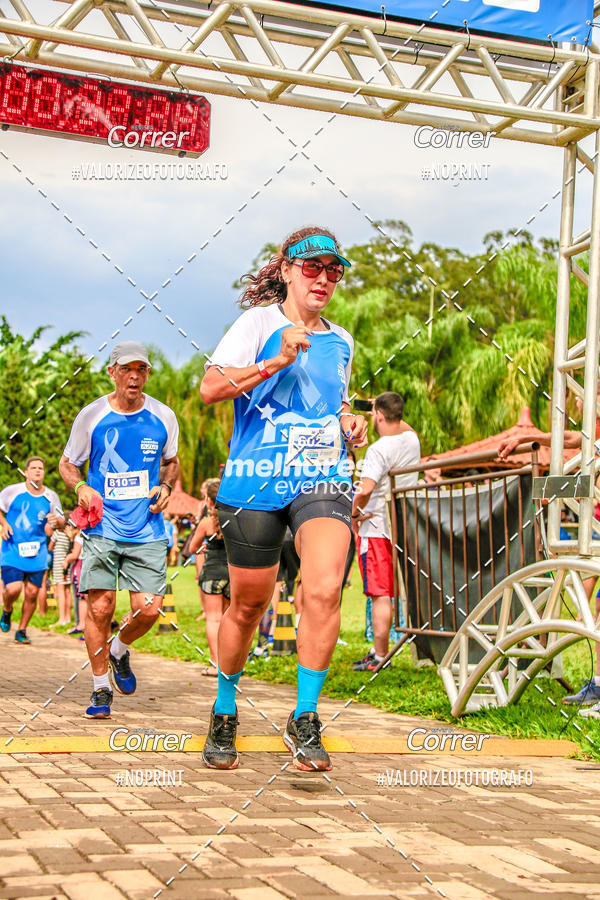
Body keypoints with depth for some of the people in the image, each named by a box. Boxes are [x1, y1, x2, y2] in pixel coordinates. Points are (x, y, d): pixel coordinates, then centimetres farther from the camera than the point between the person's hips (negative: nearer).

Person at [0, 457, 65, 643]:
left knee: (32, 593, -1)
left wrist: (56, 521, -11)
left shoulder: (51, 497, 6)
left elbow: (61, 522, 13)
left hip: (37, 553, 2)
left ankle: (22, 630, 18)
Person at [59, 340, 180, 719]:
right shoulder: (92, 416, 0)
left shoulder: (163, 417, 5)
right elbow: (67, 464, 11)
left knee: (148, 608, -7)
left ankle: (119, 651, 28)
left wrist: (166, 487, 1)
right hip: (102, 529, -1)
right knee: (100, 607, -7)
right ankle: (101, 689, 13)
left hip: (147, 532, 2)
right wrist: (81, 488, -9)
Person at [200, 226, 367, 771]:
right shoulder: (260, 322, 1)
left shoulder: (340, 342, 18)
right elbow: (210, 388, -9)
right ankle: (225, 711, 29)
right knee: (249, 604, 5)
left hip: (322, 482, 3)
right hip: (255, 483, -3)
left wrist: (349, 422, 13)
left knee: (324, 589, -20)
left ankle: (305, 718, -6)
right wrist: (275, 363, -19)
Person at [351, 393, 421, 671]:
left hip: (377, 528, -7)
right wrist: (391, 412, 26)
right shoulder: (412, 440, 5)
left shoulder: (379, 449, -18)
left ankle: (379, 655, -1)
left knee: (380, 595, -4)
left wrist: (355, 513, -12)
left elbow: (365, 489, -28)